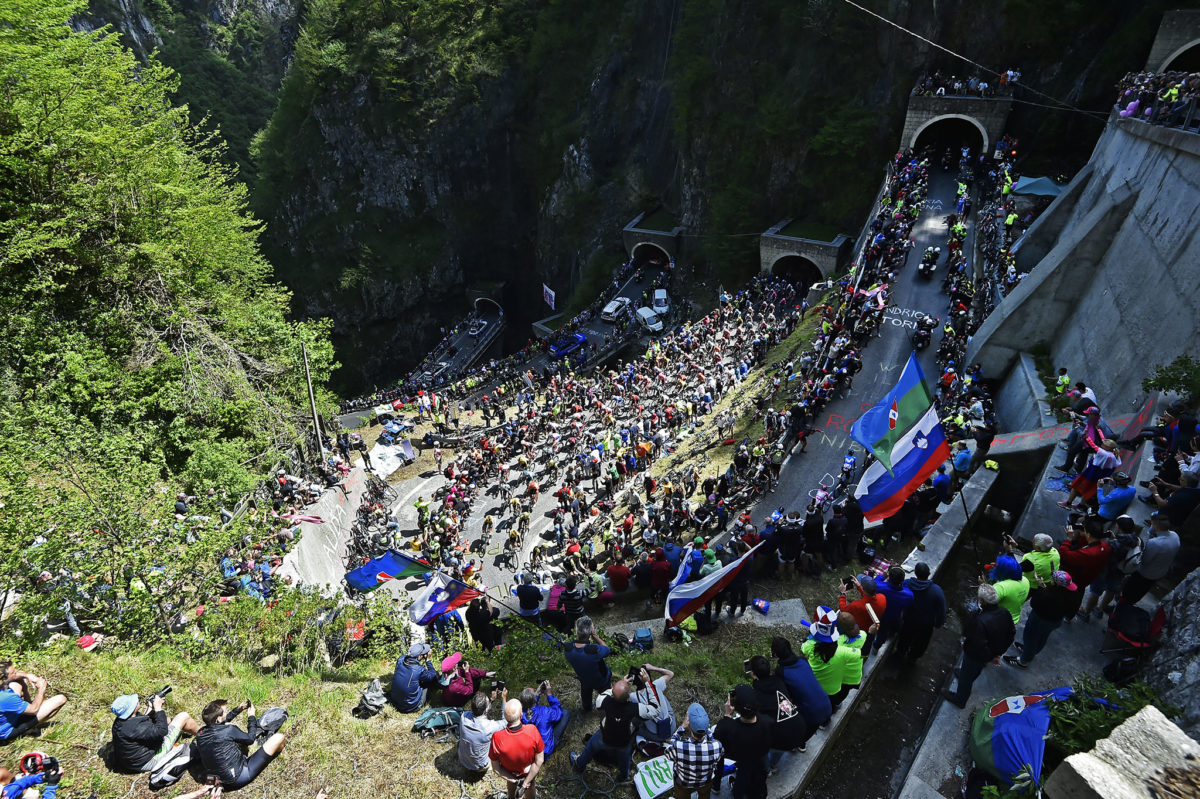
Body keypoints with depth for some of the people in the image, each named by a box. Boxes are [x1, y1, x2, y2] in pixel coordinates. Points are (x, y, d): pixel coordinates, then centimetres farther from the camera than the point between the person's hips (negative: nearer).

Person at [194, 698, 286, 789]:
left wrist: (238, 710, 16)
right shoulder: (228, 730, -26)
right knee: (279, 738, -7)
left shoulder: (201, 733, -6)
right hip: (238, 777, -8)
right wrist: (252, 717, 5)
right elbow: (250, 739, -6)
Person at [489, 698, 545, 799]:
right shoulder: (532, 731, -40)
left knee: (511, 782, 37)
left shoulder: (497, 738, -40)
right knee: (531, 784, 36)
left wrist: (516, 781, -15)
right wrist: (525, 783, -16)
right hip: (528, 771, 0)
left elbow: (495, 768, -23)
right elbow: (539, 761, -26)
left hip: (510, 771, 0)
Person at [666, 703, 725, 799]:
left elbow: (669, 754, -18)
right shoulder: (717, 746, -39)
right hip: (706, 783, 1)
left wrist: (682, 728, -22)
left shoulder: (678, 747, -45)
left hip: (683, 784, -1)